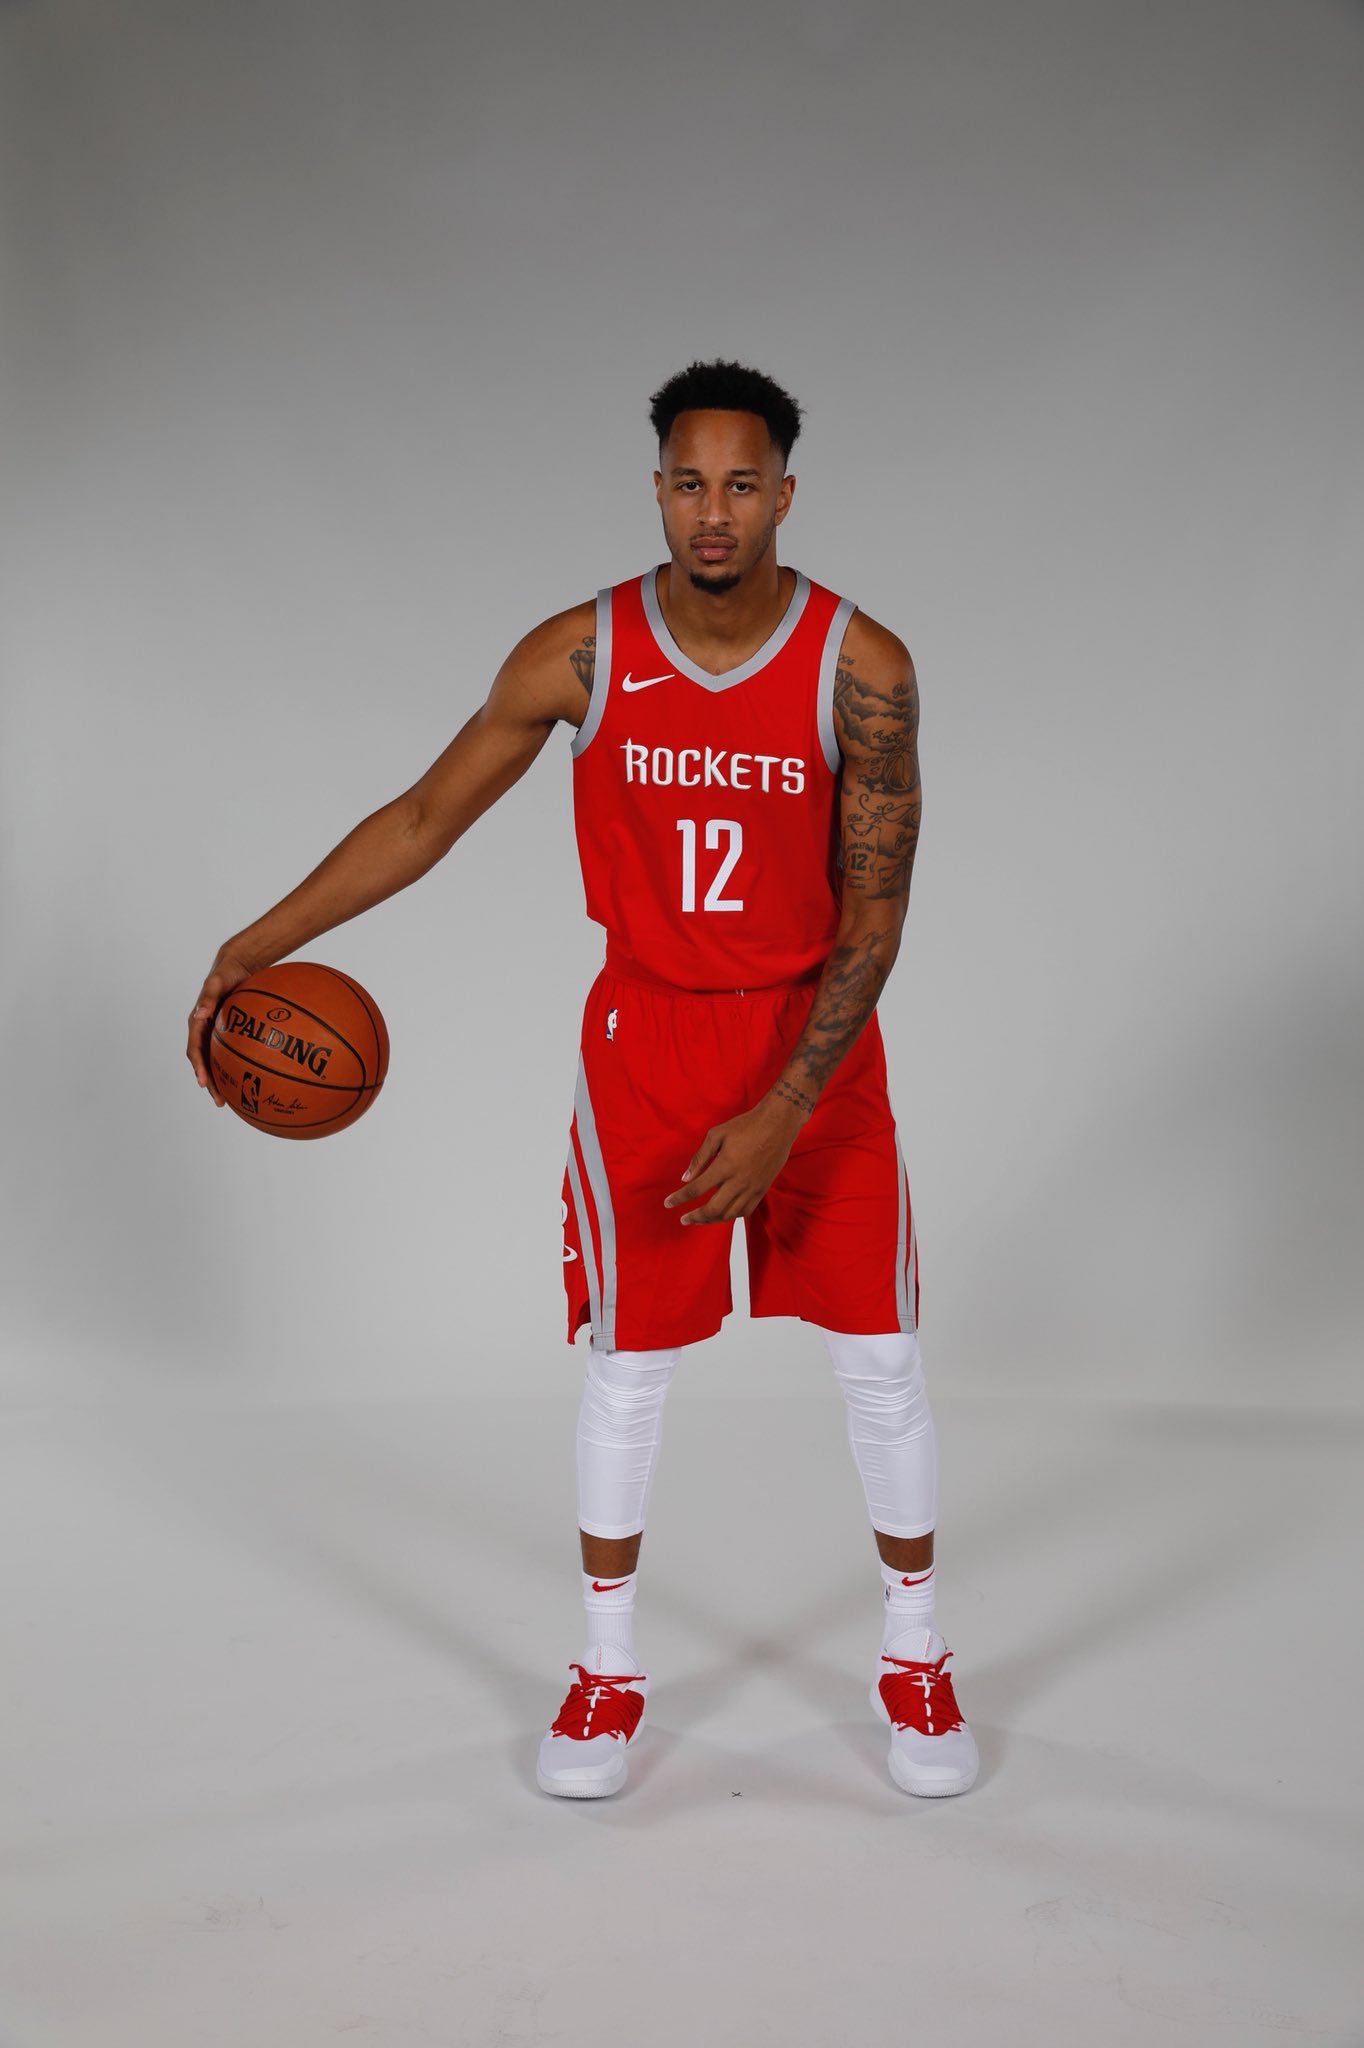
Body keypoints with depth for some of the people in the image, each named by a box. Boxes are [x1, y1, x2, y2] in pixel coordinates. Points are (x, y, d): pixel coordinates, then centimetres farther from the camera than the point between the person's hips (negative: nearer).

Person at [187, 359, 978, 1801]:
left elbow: (872, 918, -14)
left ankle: (914, 1659, 25)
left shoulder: (861, 666, -15)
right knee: (628, 1357, 6)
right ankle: (607, 1669, 24)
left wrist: (779, 1118, -20)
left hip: (816, 1035, 0)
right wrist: (260, 944, -11)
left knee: (878, 1355, 5)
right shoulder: (578, 654, -11)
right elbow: (425, 817, -3)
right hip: (645, 1036, 0)